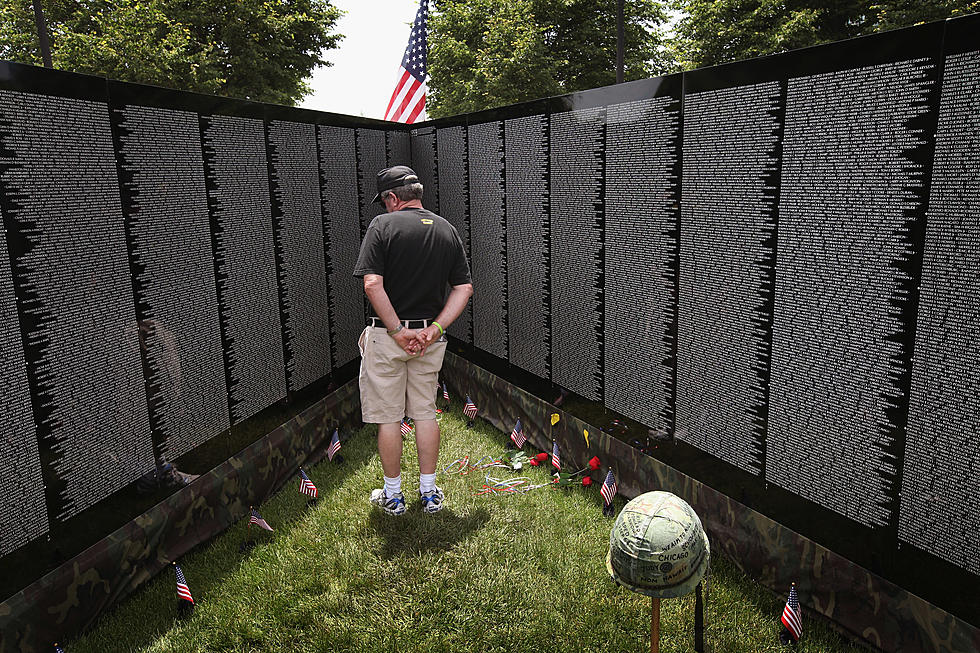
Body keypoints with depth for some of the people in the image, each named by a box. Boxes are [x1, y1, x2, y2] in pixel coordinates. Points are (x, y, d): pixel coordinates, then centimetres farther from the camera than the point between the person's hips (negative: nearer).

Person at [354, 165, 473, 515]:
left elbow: (372, 285, -21)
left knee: (388, 417, 8)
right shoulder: (447, 230, 5)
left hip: (386, 336, -4)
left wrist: (397, 330, -16)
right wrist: (435, 328, -6)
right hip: (430, 337, 5)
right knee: (425, 413, 15)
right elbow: (464, 287, 1)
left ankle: (392, 495, 20)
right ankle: (429, 492, 23)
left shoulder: (383, 224, -10)